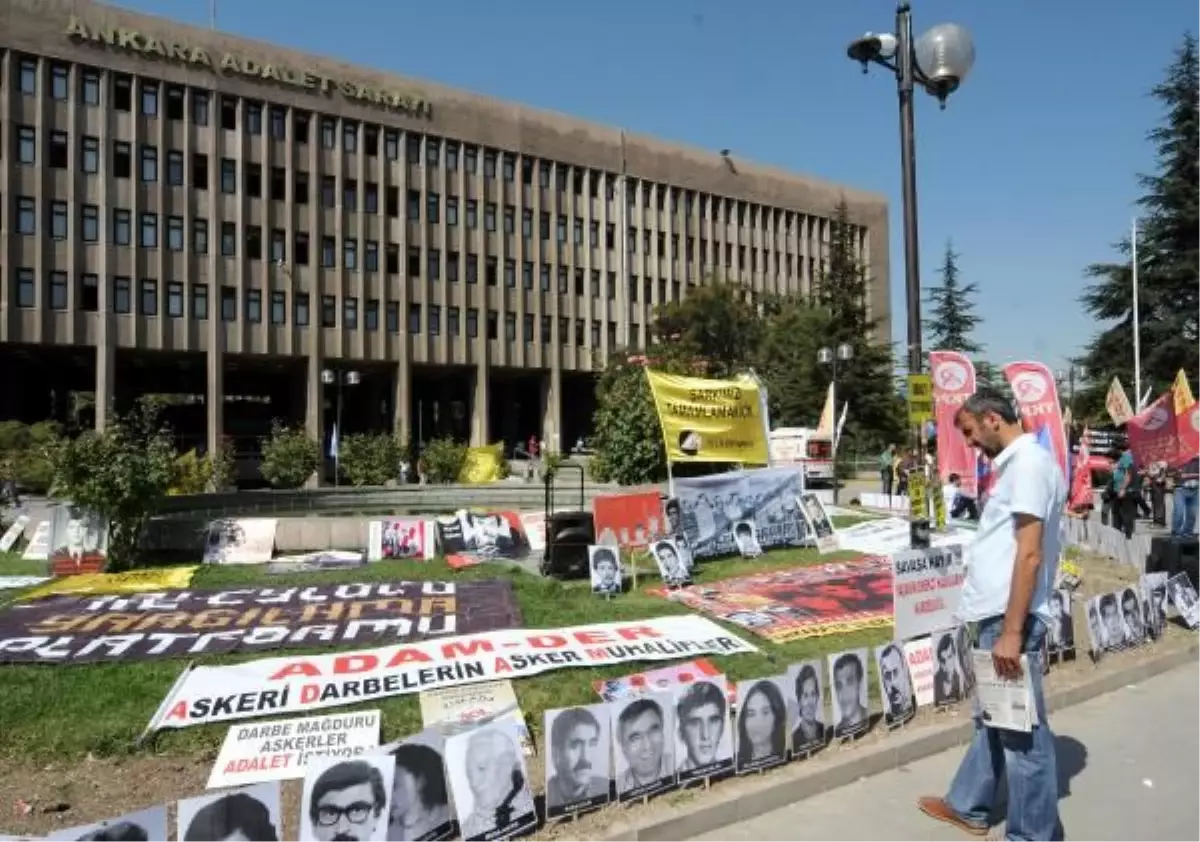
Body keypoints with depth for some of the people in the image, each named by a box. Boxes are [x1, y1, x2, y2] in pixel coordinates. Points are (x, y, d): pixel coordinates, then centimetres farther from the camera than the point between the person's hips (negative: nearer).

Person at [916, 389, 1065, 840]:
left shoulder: (1029, 462, -15)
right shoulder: (1013, 463, 14)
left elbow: (1030, 553, -21)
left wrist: (1012, 631, -22)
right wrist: (998, 623, 19)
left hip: (1011, 618, -10)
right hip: (996, 613, 10)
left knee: (1021, 730, 3)